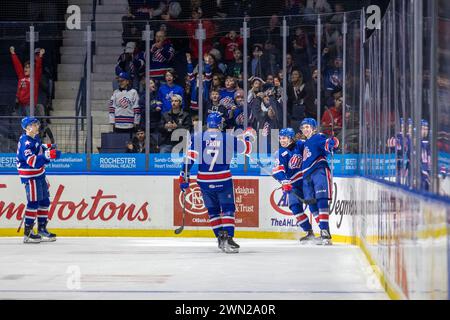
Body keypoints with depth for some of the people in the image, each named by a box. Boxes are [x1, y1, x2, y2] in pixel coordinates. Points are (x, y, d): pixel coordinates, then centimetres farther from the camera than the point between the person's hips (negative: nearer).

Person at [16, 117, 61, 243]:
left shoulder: (35, 137, 7)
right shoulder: (25, 142, -22)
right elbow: (32, 161, -33)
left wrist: (47, 147, 14)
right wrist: (47, 155, -42)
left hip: (39, 174, 10)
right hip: (30, 175, -10)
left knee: (44, 201, 12)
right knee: (33, 202, -11)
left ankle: (42, 229, 22)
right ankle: (28, 233, -6)